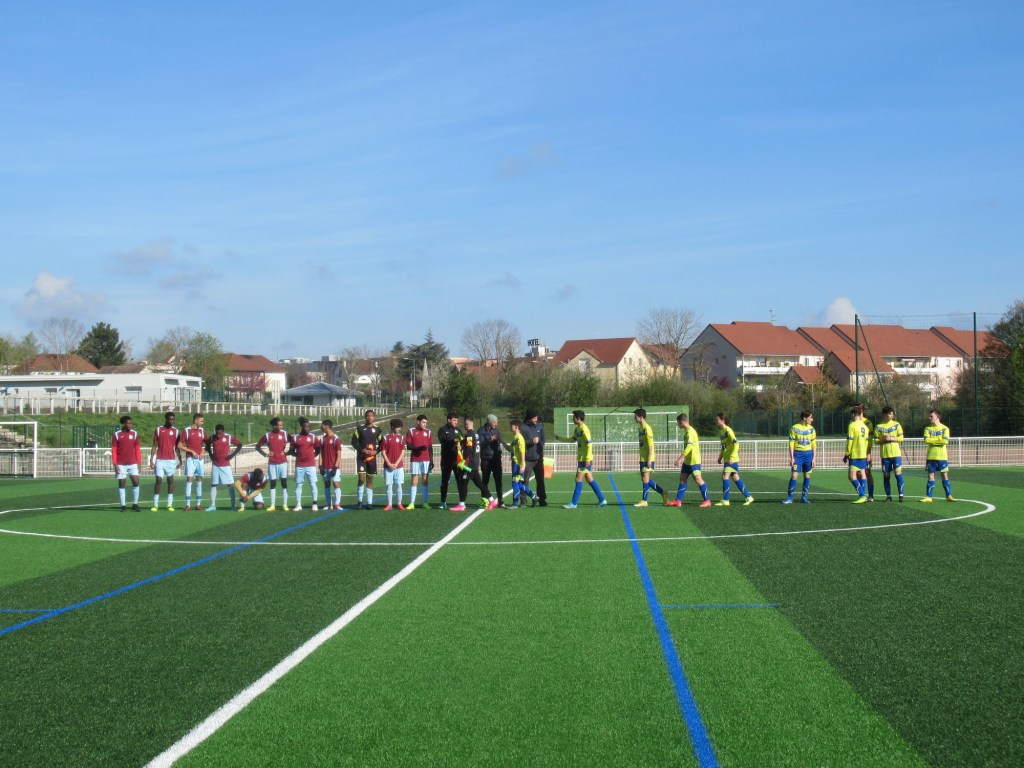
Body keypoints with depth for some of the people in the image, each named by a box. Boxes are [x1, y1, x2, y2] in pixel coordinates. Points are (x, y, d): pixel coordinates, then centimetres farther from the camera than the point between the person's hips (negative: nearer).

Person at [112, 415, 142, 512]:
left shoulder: (134, 434, 5)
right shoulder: (117, 434, -1)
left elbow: (137, 449, 8)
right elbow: (113, 450, -1)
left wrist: (139, 463, 4)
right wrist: (115, 464, -7)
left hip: (132, 464, 2)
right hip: (121, 464, -2)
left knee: (136, 482, -6)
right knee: (121, 484, 1)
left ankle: (135, 504, 4)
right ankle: (123, 505, 7)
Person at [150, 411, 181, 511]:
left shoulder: (175, 431, 6)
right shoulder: (158, 430, 4)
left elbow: (177, 447, 8)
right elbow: (154, 446, 5)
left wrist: (180, 460, 2)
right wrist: (151, 459, -1)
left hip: (171, 460, 1)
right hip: (160, 460, -1)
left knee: (170, 480, 2)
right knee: (158, 480, -4)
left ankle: (170, 504, 4)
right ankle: (155, 504, -1)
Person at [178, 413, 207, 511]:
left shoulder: (202, 431, 9)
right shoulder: (186, 430, -4)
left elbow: (205, 443, 22)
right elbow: (180, 445, -4)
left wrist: (202, 452, 3)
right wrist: (192, 451, -11)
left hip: (200, 458, 4)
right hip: (190, 458, -4)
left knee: (199, 480, 5)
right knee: (189, 479, -9)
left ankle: (199, 504, 10)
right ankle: (188, 505, -8)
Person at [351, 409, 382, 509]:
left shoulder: (377, 429, 7)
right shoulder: (360, 428, 0)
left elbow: (381, 443, 10)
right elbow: (354, 441, 0)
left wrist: (376, 451, -7)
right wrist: (361, 450, -13)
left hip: (372, 457, 2)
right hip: (361, 457, -2)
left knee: (370, 479, 6)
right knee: (361, 478, -12)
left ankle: (369, 502, 11)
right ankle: (359, 501, 2)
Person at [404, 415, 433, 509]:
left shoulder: (428, 432, 8)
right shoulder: (411, 431, 1)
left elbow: (430, 447, 9)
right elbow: (408, 446, -3)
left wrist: (431, 460, 3)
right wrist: (418, 448, -19)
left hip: (426, 460, 2)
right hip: (415, 460, -2)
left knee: (425, 480, 2)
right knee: (414, 481, -1)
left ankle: (424, 502, 7)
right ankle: (412, 503, 0)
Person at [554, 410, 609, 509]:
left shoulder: (584, 429, -15)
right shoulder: (577, 429, 13)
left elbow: (589, 444, -20)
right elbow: (572, 439, 29)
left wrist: (587, 459, -22)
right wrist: (559, 438, 27)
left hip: (585, 459, -9)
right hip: (582, 459, 9)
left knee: (579, 480, -6)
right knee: (589, 479, 10)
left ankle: (574, 503, -3)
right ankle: (602, 500, 13)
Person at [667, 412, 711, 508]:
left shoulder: (690, 432, -16)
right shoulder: (687, 431, 14)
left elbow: (689, 447, -26)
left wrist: (680, 459, -29)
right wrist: (682, 459, 24)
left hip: (694, 461, -10)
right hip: (687, 461, 10)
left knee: (698, 479, -6)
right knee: (682, 478, 7)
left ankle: (707, 500, 0)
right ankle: (678, 501, 7)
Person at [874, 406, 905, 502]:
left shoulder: (897, 425, 4)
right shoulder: (878, 426, 4)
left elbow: (901, 438, 0)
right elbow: (876, 440, 4)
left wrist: (892, 438, -14)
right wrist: (882, 440, -15)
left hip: (896, 453, -1)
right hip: (884, 454, 1)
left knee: (898, 473, -7)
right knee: (886, 475, 3)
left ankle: (901, 495, -1)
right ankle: (888, 496, 10)